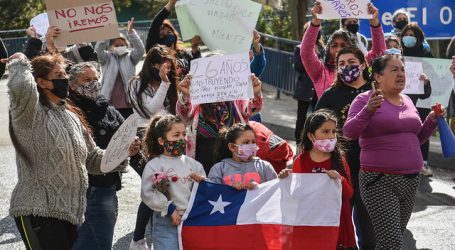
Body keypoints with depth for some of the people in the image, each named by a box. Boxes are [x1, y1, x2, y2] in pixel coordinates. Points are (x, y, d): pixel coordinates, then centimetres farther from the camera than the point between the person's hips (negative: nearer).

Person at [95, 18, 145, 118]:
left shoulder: (130, 58, 12)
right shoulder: (107, 58, 10)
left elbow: (140, 49, -5)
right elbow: (99, 48, -8)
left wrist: (130, 32, -17)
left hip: (129, 104, 1)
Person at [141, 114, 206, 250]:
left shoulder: (191, 163, 11)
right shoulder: (154, 165, -5)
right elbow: (147, 193, -12)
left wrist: (202, 182, -6)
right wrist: (169, 208, -13)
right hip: (167, 223, -5)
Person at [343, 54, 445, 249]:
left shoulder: (407, 101, 15)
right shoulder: (365, 99, -5)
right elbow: (349, 132, -16)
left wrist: (432, 121, 7)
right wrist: (368, 110, -29)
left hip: (411, 180, 7)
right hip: (379, 181, -7)